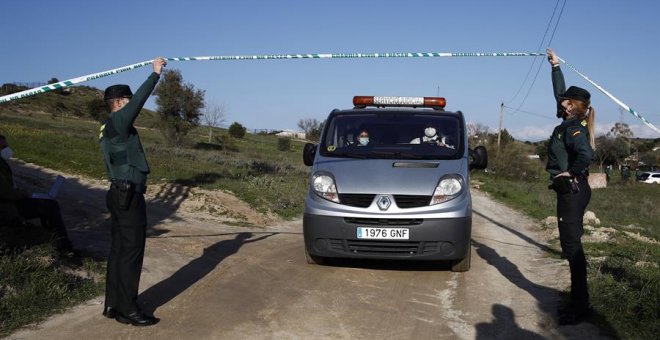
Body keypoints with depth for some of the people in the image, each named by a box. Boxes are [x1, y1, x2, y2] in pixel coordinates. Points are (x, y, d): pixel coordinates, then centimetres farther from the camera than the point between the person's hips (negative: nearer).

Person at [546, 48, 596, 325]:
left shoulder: (574, 128, -15)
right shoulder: (569, 123, 11)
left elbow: (586, 154, -33)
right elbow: (560, 92, 25)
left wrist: (570, 172, -18)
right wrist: (555, 67, 30)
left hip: (572, 190, -10)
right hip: (569, 189, 10)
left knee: (572, 246, -8)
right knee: (571, 245, 11)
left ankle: (580, 307, -4)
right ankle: (578, 302, 18)